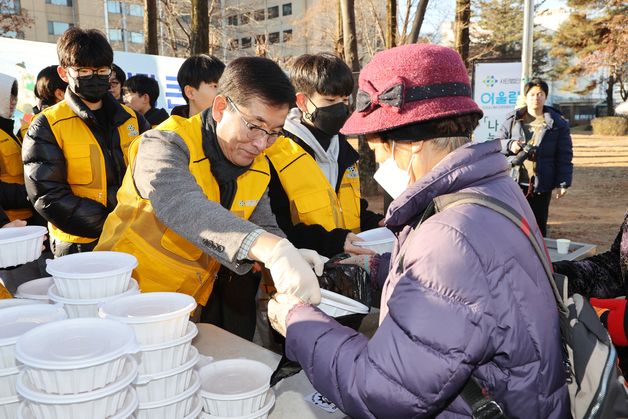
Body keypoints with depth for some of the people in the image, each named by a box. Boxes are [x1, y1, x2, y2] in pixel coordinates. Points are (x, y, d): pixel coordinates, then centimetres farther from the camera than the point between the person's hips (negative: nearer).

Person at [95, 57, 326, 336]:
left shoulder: (258, 168, 2)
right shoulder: (165, 145, -20)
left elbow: (264, 227, 4)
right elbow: (183, 207, -39)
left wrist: (289, 257, -20)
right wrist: (272, 249, -53)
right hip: (129, 294, -5)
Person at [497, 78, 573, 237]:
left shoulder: (558, 123, 3)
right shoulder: (512, 119, 6)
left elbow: (564, 156, 2)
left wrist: (564, 182, -3)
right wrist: (509, 145, -13)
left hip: (541, 184, -1)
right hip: (514, 181, 1)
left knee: (539, 225, 8)